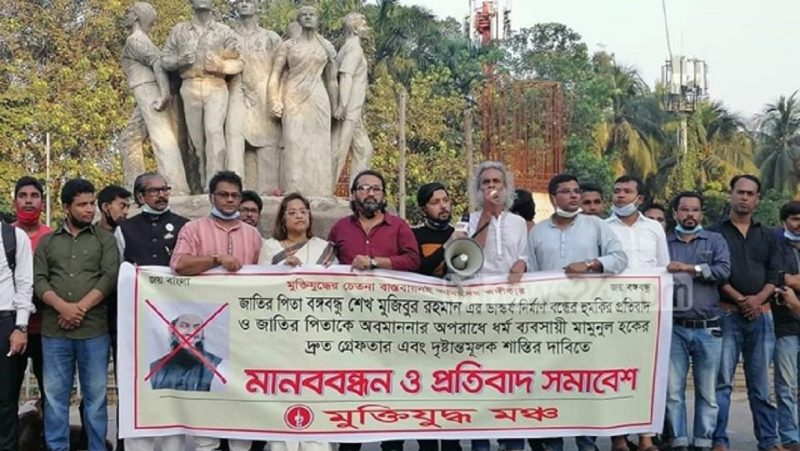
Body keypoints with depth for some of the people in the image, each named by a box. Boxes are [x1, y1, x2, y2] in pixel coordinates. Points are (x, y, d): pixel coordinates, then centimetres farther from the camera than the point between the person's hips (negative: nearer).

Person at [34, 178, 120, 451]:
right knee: (55, 396, 5)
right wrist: (63, 307, -13)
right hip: (54, 331, 2)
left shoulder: (104, 239, 7)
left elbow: (110, 277, -4)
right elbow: (39, 280, 4)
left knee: (95, 396, 2)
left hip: (94, 330, -2)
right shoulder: (47, 242, 13)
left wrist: (81, 307, -13)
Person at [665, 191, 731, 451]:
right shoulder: (663, 243, 10)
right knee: (673, 390, -1)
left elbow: (724, 271, -6)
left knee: (707, 391, 4)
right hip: (674, 328, 0)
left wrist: (690, 268, -15)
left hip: (707, 329, 0)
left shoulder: (715, 241, 9)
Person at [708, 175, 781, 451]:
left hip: (761, 315, 3)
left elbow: (774, 276, 8)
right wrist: (739, 299, -14)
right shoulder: (715, 233, 6)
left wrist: (757, 299, -10)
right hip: (726, 315, -3)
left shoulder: (768, 236, 16)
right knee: (722, 382, -5)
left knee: (761, 383, 6)